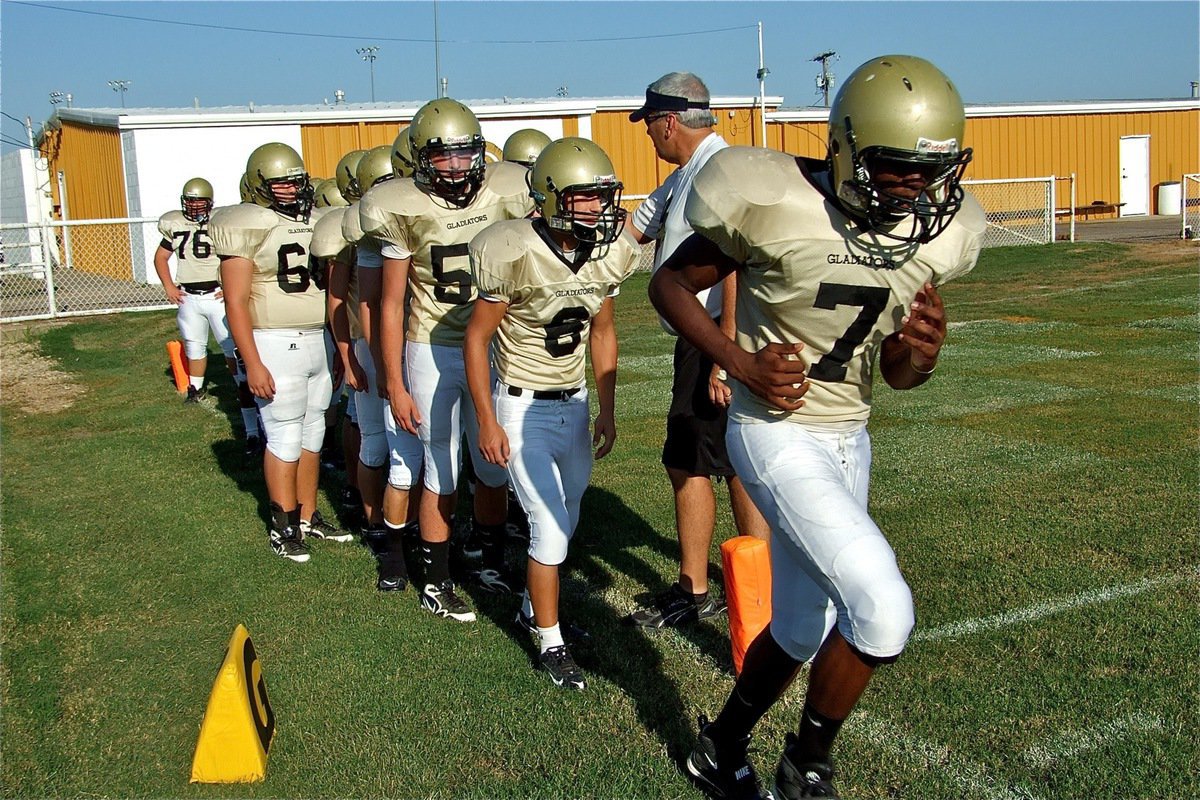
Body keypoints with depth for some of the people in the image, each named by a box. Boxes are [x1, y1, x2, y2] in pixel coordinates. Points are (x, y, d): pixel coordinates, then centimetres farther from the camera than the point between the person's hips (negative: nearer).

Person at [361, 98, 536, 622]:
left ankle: (492, 565, 33)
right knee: (442, 474, 3)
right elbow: (391, 304, -4)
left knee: (495, 467, 13)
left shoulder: (505, 195, -4)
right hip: (433, 354, -3)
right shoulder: (406, 211, -10)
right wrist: (395, 385, -5)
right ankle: (435, 584, 19)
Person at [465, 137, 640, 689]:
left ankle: (534, 607, 36)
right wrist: (487, 421, -14)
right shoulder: (517, 255, -22)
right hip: (523, 408, -6)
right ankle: (550, 642, 9)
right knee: (550, 525, -7)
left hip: (574, 402, 6)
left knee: (567, 518, 13)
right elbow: (476, 337, -13)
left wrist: (606, 411, 10)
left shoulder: (606, 256, -5)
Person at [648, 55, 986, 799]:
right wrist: (741, 362, -19)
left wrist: (922, 353, -19)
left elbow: (895, 373, 5)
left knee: (803, 630, 18)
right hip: (777, 435, -7)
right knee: (884, 609, -18)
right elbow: (671, 283, -6)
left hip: (848, 440, 7)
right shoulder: (776, 207, -20)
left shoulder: (929, 234, -3)